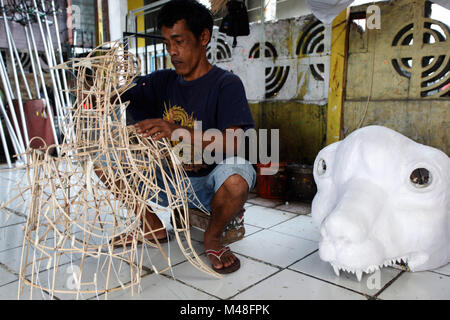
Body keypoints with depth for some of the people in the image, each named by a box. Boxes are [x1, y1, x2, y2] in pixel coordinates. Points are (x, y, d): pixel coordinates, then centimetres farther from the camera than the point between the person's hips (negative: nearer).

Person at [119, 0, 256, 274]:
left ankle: (212, 237, -3)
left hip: (208, 182, -4)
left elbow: (232, 143, -25)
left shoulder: (226, 84, -9)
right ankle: (154, 228, 10)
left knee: (237, 177, -38)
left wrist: (180, 131, -41)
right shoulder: (162, 82, 8)